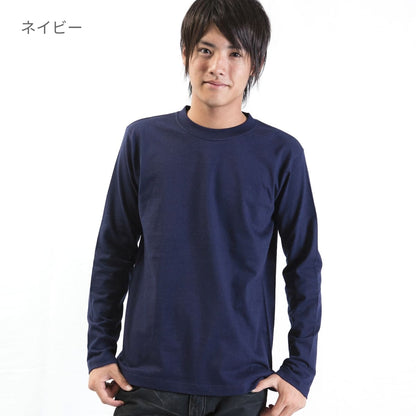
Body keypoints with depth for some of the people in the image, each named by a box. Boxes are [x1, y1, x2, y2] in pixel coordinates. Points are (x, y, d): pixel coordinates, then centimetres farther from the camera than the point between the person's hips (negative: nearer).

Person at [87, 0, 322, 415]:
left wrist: (300, 368, 1)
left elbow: (304, 267, 2)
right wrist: (100, 350, 5)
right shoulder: (144, 139, -1)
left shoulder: (280, 154, -3)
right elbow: (113, 253, 5)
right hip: (147, 380, 1)